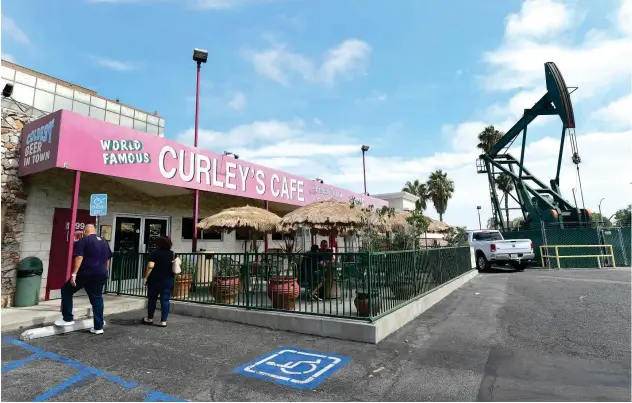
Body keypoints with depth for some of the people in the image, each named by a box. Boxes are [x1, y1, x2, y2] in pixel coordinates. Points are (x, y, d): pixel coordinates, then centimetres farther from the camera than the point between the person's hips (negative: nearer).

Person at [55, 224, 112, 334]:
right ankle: (98, 327, 10)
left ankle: (68, 319, 15)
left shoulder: (83, 241, -5)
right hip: (101, 275, 6)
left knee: (66, 291, 16)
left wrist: (74, 274, -16)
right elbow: (108, 259, 22)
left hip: (85, 274, -6)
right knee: (97, 299, 10)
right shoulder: (105, 242, 16)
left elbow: (79, 257, -16)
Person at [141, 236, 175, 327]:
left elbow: (150, 266, -18)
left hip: (155, 280, -3)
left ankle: (150, 318, 27)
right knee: (165, 300, 4)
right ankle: (163, 321, 3)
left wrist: (146, 277, -10)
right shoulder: (172, 254, 4)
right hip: (168, 280, 3)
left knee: (152, 299, 13)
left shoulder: (155, 253, -9)